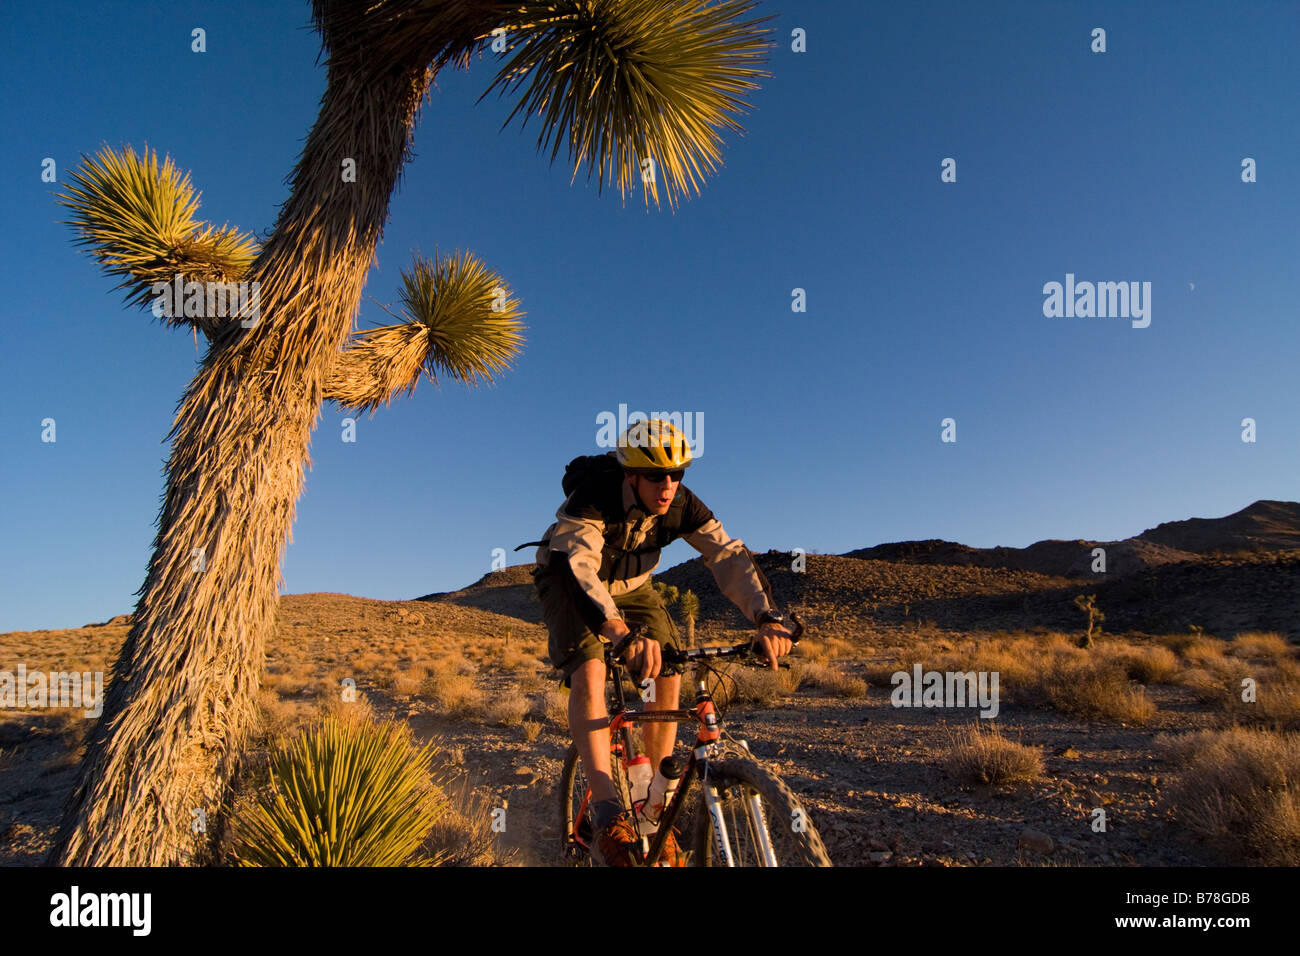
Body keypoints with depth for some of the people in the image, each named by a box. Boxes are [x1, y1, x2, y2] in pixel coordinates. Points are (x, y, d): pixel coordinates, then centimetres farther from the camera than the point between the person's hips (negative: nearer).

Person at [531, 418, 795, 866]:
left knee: (667, 677, -12)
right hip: (570, 583, -4)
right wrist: (621, 632, -66)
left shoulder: (682, 506, -23)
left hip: (631, 587, 4)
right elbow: (579, 565, -49)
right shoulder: (593, 496, -35)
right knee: (589, 673, -28)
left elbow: (730, 556, -30)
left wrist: (768, 619, -47)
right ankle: (609, 815, -28)